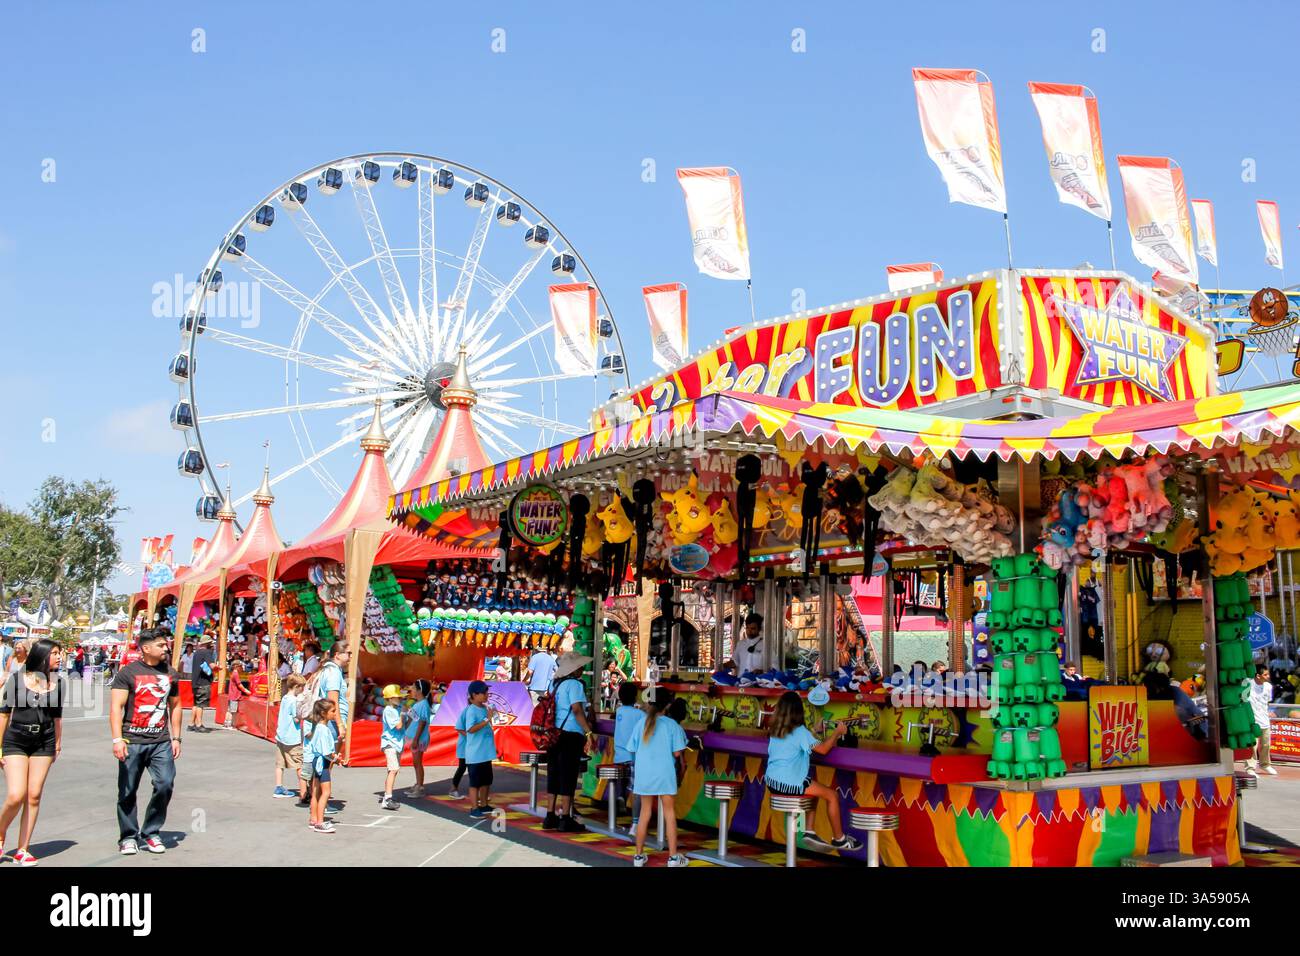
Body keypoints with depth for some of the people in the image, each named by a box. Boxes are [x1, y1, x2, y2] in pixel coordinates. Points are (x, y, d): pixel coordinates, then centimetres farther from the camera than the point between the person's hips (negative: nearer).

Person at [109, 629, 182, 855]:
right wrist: (117, 739, -17)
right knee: (128, 792, 4)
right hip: (132, 742, -3)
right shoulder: (128, 673, -2)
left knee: (165, 784, -9)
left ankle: (151, 833, 8)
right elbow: (116, 707, -7)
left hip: (161, 742, 3)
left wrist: (176, 738, 16)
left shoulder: (170, 673, 12)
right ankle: (128, 837, 21)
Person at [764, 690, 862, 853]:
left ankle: (809, 832, 24)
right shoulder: (800, 731, -13)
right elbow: (822, 749, -10)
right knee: (832, 795, 8)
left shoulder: (775, 730, 8)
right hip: (791, 783, -8)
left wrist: (814, 731, 29)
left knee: (814, 789, 30)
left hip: (772, 782, 8)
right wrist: (837, 732, 3)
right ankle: (839, 839, 19)